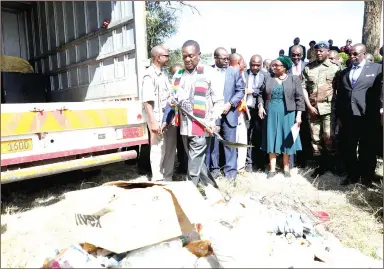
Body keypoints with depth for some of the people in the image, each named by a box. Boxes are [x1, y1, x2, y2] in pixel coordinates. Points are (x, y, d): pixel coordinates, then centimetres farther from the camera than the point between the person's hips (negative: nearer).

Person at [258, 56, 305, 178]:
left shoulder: (294, 79, 2)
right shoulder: (269, 79, 7)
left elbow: (299, 98, -1)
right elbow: (261, 94, 12)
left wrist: (298, 114, -8)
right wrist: (261, 106, -6)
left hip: (287, 113, -2)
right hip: (271, 112, 2)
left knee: (286, 139, 5)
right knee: (272, 139, 4)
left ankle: (286, 167, 17)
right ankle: (272, 168, 10)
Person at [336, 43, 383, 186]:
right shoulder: (344, 72, 15)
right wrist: (339, 115, 11)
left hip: (367, 117, -3)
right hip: (348, 117, 4)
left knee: (367, 150, 8)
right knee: (349, 149, 12)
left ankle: (367, 177, 24)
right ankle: (352, 175, 27)